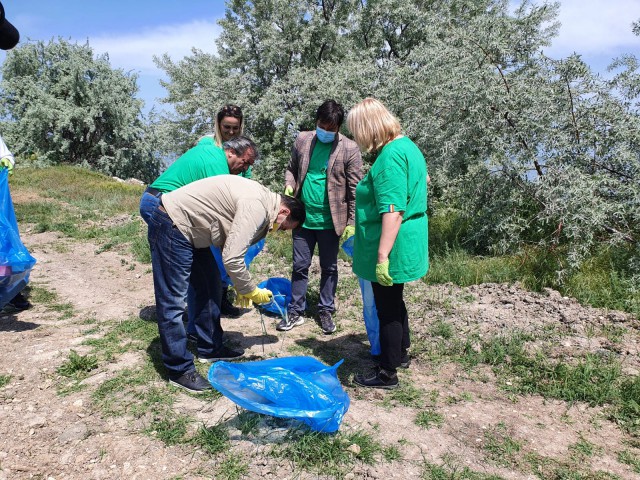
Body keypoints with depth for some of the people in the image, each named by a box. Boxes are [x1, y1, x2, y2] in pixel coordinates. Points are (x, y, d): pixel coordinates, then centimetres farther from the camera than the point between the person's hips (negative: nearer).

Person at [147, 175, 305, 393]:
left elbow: (231, 248, 14)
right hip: (172, 225, -11)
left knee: (210, 288, 18)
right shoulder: (256, 207, -23)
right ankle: (179, 370, 6)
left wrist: (241, 287, 10)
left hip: (189, 229, 11)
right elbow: (232, 258, -27)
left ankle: (210, 348, 30)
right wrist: (252, 292, -12)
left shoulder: (261, 198, 8)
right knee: (173, 302, -5)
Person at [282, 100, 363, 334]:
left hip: (330, 220, -3)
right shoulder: (302, 140, 2)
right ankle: (295, 312, 24)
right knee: (300, 266, 11)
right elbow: (292, 168, 15)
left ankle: (326, 311, 27)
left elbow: (355, 188, -7)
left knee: (329, 268, 12)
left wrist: (351, 222, -9)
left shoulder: (349, 148, -9)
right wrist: (289, 185, -7)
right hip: (303, 218, 3)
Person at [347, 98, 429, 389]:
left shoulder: (390, 155, -21)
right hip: (406, 244, 10)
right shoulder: (406, 146, 10)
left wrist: (383, 256, -27)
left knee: (387, 308, 3)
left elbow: (393, 211, -28)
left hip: (391, 247, -10)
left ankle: (388, 374, 19)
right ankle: (401, 353, 42)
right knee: (394, 302, 24)